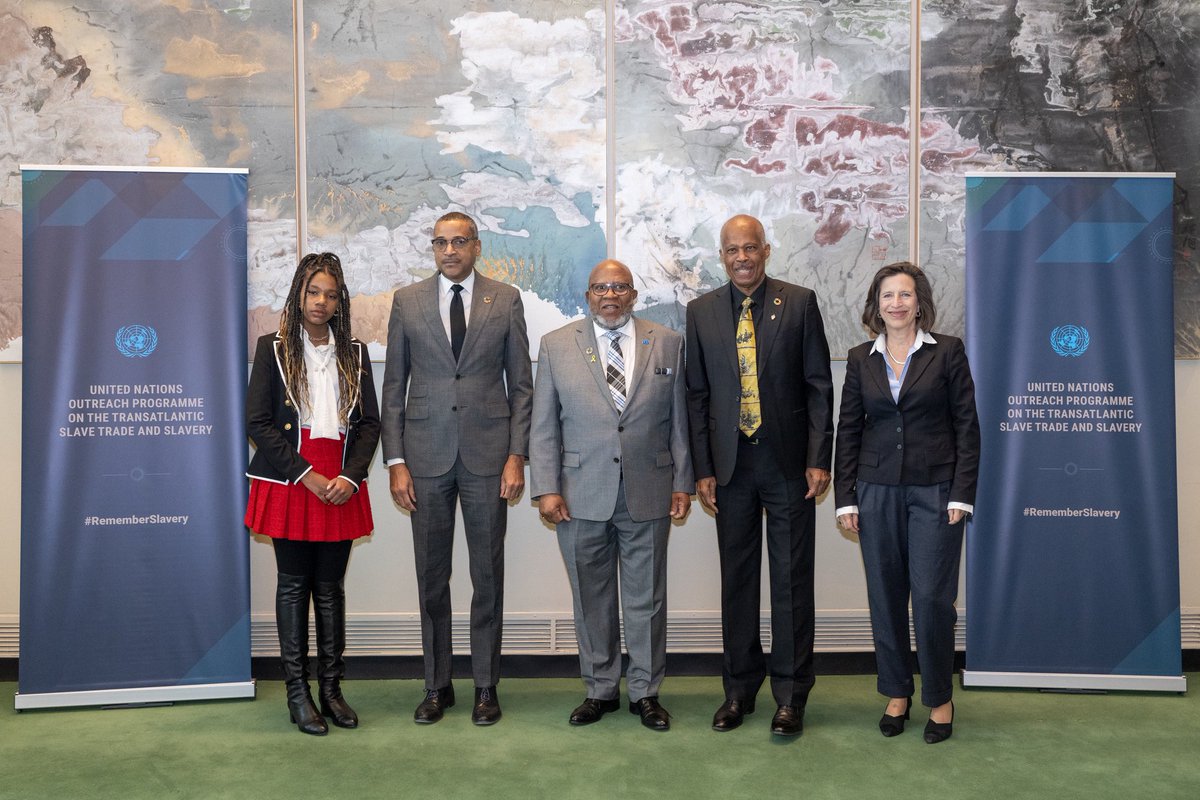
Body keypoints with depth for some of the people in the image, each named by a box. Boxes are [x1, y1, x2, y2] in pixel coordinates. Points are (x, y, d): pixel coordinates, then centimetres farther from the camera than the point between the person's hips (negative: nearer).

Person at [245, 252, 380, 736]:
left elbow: (370, 422, 7)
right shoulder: (273, 349, 2)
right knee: (293, 585, 3)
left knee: (331, 587, 7)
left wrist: (350, 476, -8)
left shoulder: (354, 353, 10)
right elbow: (258, 422, -4)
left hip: (341, 489, 3)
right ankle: (297, 693, 11)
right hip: (290, 484, -2)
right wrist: (307, 476, -12)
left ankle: (331, 689, 15)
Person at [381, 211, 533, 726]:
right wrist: (395, 461, -1)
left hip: (487, 455, -1)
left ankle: (486, 686, 20)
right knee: (431, 577, 9)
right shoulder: (406, 301, 6)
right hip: (427, 456, 1)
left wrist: (517, 454, -5)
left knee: (488, 575, 6)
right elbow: (393, 387, 6)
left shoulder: (506, 301, 4)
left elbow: (522, 384, 4)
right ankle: (436, 685, 23)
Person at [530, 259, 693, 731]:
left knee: (646, 598, 9)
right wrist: (546, 489, -5)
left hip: (648, 494, 0)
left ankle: (645, 692, 24)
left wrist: (682, 483, 2)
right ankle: (601, 690, 26)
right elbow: (544, 427, 2)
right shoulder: (556, 346, 4)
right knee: (591, 599, 10)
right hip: (582, 495, 0)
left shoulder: (667, 344, 6)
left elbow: (678, 421, 6)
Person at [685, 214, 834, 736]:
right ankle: (739, 690, 24)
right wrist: (702, 469, 1)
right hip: (731, 463, 2)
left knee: (792, 580, 3)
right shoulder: (701, 311, 7)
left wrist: (819, 459, -7)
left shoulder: (800, 303, 1)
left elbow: (819, 385, 0)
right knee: (737, 579, 10)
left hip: (788, 461, -2)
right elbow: (697, 394, 6)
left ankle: (790, 697, 15)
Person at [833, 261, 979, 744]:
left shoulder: (947, 352, 0)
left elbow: (967, 427, -1)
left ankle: (939, 700, 16)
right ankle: (897, 694, 24)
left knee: (932, 596, -2)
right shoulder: (861, 359, 7)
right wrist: (845, 497, 3)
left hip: (935, 491, -3)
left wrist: (961, 494, -7)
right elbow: (848, 430, 8)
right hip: (877, 491, 3)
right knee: (885, 597, 8)